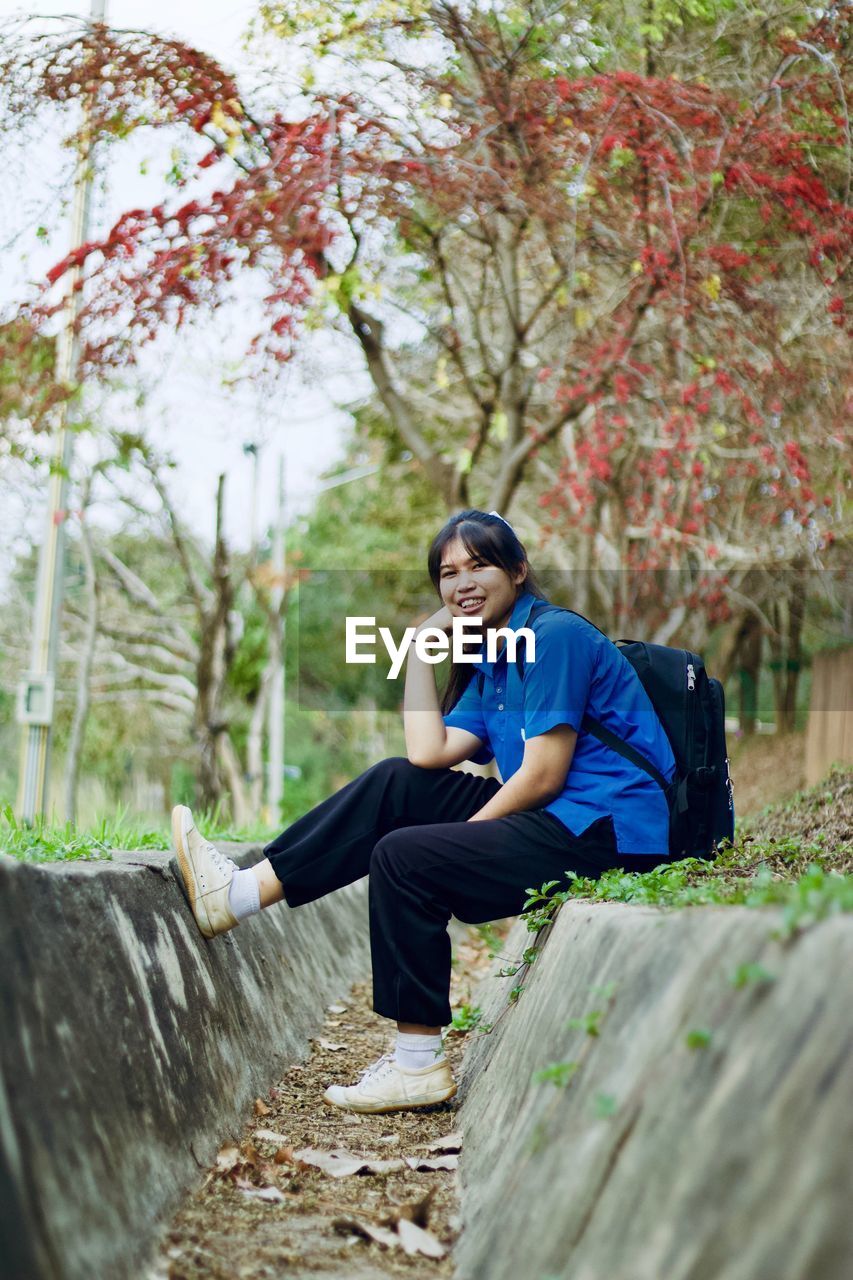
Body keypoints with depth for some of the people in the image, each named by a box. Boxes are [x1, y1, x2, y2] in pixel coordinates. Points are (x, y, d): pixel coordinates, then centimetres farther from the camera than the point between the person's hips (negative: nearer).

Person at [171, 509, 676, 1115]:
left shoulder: (555, 635, -10)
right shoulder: (491, 665, 18)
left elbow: (543, 775, -15)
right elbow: (430, 753, 4)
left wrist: (460, 835, -7)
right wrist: (419, 649, 7)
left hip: (606, 834, -9)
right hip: (559, 823, 9)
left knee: (406, 857, -16)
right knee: (397, 784, 3)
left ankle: (419, 1065, -9)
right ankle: (242, 893, -1)